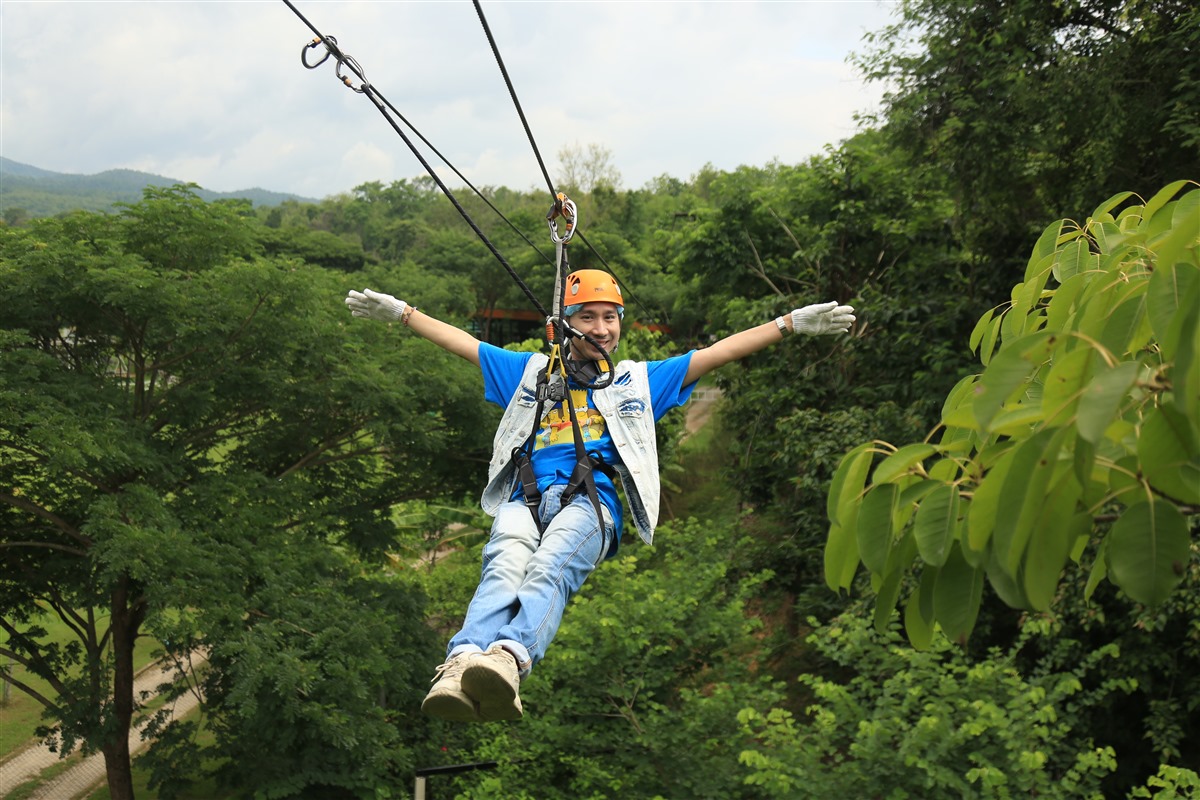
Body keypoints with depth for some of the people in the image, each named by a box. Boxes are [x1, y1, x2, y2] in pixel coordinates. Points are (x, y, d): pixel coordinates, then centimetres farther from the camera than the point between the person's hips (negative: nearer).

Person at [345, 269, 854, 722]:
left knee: (550, 568, -35)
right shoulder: (531, 371, 31)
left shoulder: (639, 381, 29)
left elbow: (720, 351, 24)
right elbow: (461, 342, 34)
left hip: (591, 501, -1)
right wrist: (400, 312, 32)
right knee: (506, 565, -33)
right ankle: (460, 668, -59)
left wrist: (793, 323, 19)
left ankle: (509, 658, -64)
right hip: (525, 498, 2)